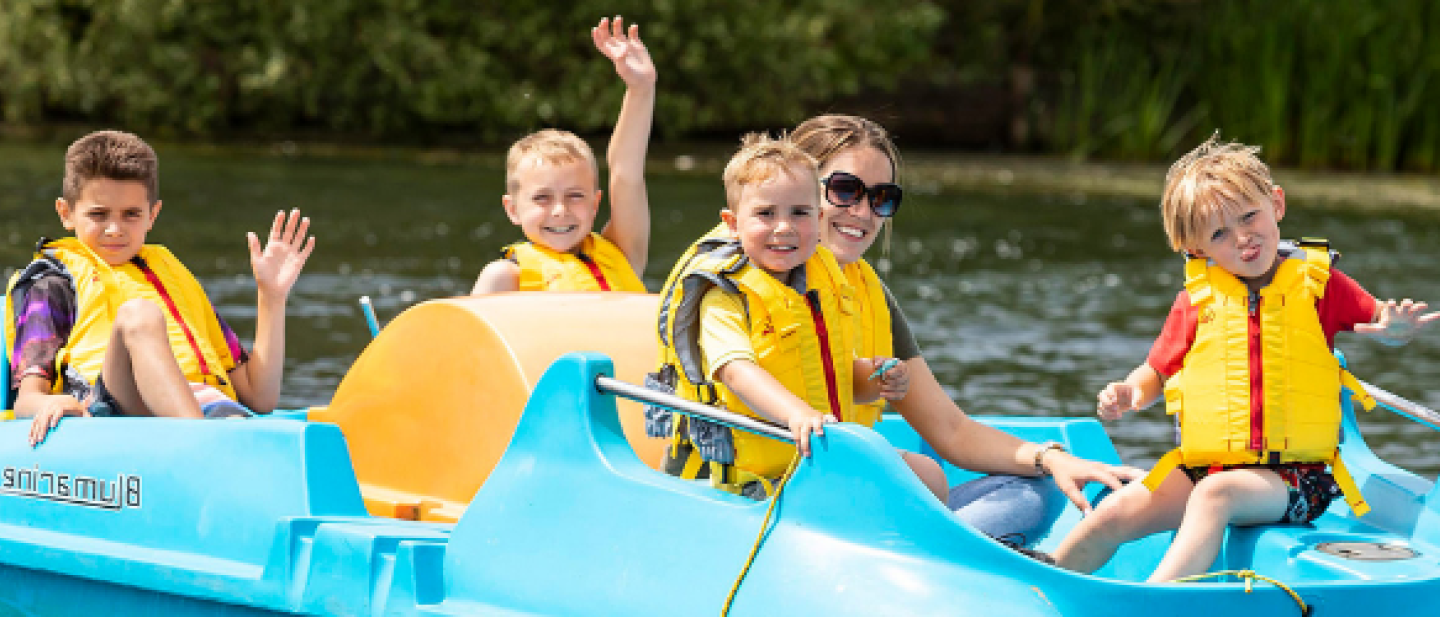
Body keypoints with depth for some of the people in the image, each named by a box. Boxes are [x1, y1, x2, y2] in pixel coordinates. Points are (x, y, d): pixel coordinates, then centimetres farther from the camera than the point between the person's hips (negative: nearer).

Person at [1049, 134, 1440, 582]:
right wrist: (1128, 395, -5)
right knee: (1117, 511, -16)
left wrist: (1396, 329, -14)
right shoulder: (1198, 298, 8)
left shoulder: (1317, 283, 3)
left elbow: (1382, 325, 12)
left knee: (1216, 494, -34)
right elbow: (1157, 372, 18)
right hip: (1201, 467, 3)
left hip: (1293, 477, -3)